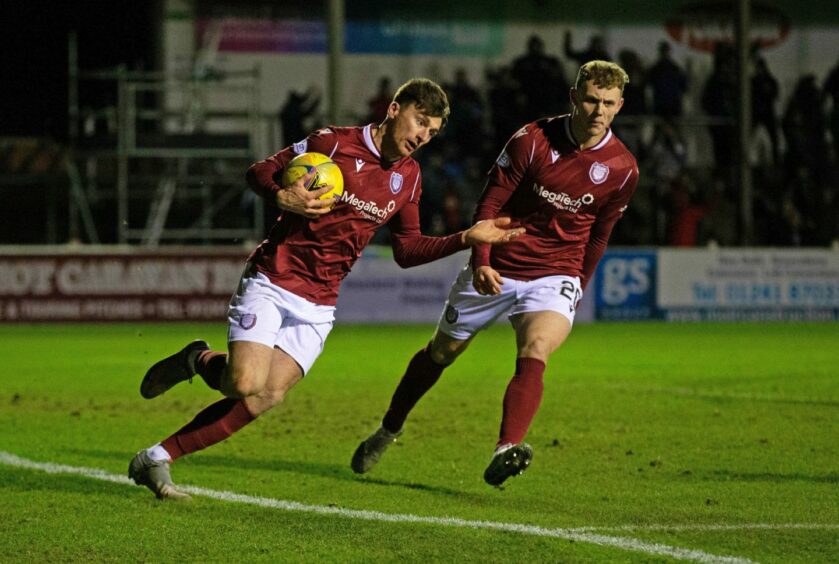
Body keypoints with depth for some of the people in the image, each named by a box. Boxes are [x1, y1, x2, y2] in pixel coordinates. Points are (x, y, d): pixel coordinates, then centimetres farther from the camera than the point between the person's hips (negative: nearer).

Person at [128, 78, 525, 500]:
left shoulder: (408, 177, 9)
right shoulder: (334, 143, -8)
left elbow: (407, 250, 16)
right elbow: (258, 171, -3)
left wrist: (467, 238, 5)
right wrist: (282, 197, -24)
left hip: (317, 306, 5)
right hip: (270, 283, -5)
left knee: (266, 399, -12)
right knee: (246, 385, -22)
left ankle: (157, 459, -5)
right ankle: (200, 361, 13)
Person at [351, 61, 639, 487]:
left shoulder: (622, 169, -8)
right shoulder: (532, 140, -15)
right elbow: (490, 203, -9)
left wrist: (577, 288, 17)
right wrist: (481, 261, -23)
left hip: (554, 275, 0)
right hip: (495, 271, 0)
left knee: (534, 353, -29)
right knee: (441, 352, 15)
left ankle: (506, 451, -43)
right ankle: (387, 432, 38)